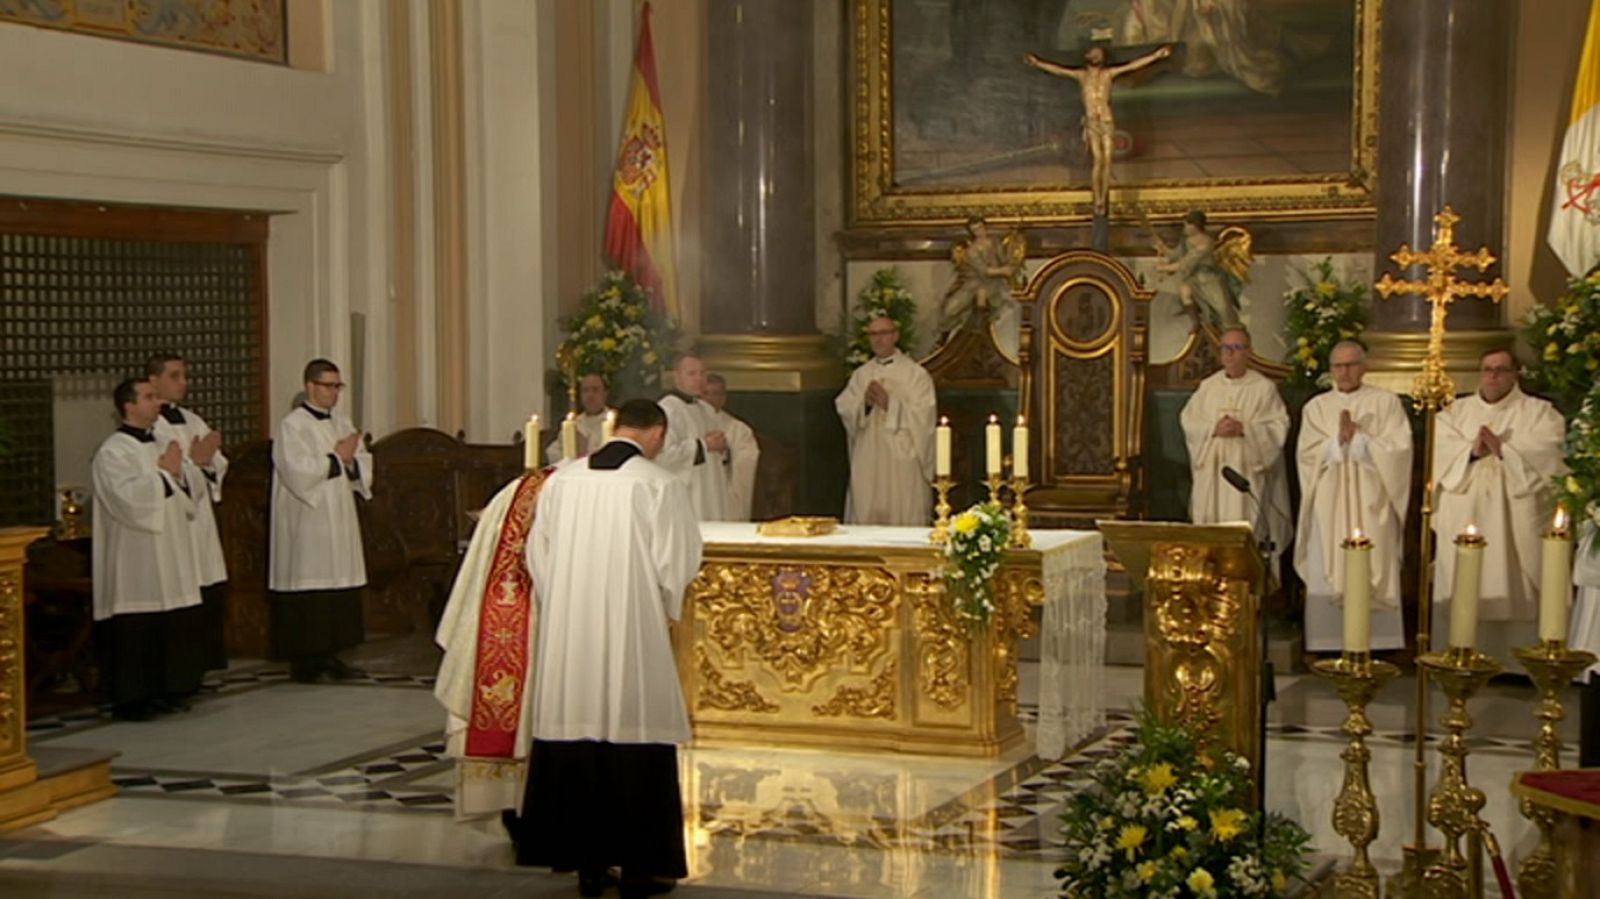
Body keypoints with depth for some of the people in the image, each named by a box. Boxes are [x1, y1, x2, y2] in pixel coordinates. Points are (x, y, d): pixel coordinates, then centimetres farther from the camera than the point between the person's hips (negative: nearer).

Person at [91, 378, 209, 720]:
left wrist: (181, 471, -6)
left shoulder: (161, 447, 15)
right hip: (135, 560, -8)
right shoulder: (112, 452, -9)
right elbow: (129, 498, -22)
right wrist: (164, 473, -14)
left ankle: (166, 691, 18)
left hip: (171, 556, 8)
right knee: (137, 629, -6)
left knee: (174, 625, 8)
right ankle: (131, 699, 1)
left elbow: (194, 491, 14)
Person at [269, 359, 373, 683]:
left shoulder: (342, 424, 14)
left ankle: (330, 655, 12)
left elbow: (364, 465, 11)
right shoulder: (292, 426, -8)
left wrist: (350, 461, -10)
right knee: (307, 590, -5)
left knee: (339, 588, 5)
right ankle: (303, 660, 0)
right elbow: (299, 471, -19)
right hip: (306, 524, -7)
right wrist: (337, 458, -11)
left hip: (339, 522, 7)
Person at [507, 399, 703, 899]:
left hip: (568, 637, 4)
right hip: (632, 637, -4)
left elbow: (537, 556, 8)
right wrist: (667, 609, 12)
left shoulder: (560, 480, 2)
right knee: (634, 746, 4)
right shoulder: (660, 486, -10)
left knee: (576, 740, 10)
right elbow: (676, 565, -7)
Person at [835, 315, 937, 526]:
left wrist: (889, 403, -17)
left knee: (903, 520, -6)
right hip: (867, 463, 4)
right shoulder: (861, 374, 13)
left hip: (902, 461, -4)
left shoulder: (916, 374, -1)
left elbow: (923, 415, -10)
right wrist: (864, 403, -13)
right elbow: (844, 410, 6)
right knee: (865, 515, 3)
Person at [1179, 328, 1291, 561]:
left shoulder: (1264, 387, 1)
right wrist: (1213, 428, -10)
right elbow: (1188, 420, 8)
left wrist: (1243, 429, -16)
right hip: (1211, 470, 4)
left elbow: (1279, 425, -5)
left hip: (1247, 470, -4)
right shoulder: (1208, 386, 13)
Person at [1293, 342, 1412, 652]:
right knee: (1328, 576, -3)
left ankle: (1378, 648, -3)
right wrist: (1339, 440, -12)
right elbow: (1307, 454, 1)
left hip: (1372, 504, -2)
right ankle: (1329, 649, -2)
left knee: (1373, 575, -6)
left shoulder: (1386, 403, 6)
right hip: (1329, 503, 2)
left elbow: (1398, 449, -5)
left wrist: (1357, 437, -10)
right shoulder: (1316, 407, 12)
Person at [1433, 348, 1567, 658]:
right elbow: (1440, 451, 0)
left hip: (1517, 521, -2)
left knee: (1515, 592, -6)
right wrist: (1471, 450, -17)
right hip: (1465, 519, 2)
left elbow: (1546, 453, -9)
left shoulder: (1540, 412, 8)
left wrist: (1504, 450, -19)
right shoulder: (1454, 412, 16)